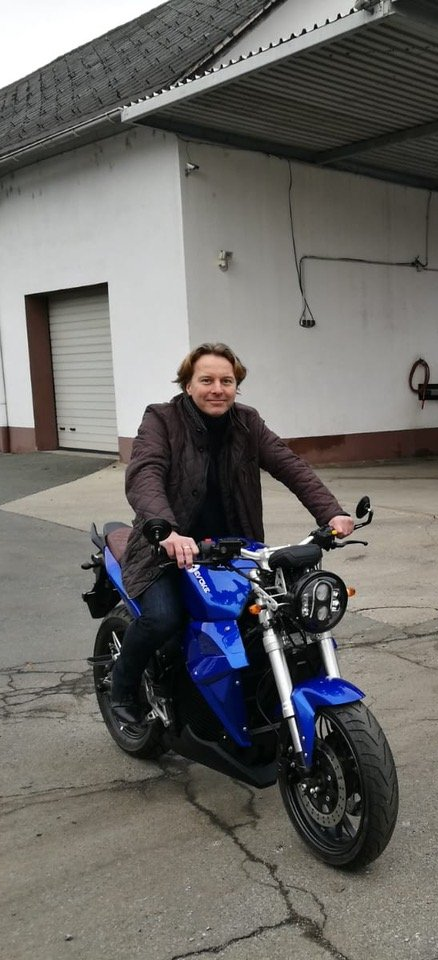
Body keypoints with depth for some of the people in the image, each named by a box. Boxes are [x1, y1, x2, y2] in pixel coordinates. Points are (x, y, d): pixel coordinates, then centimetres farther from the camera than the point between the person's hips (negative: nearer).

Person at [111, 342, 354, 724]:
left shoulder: (247, 423, 4)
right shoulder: (161, 420, -9)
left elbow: (290, 466, -7)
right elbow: (143, 477, -26)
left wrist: (331, 512, -23)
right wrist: (167, 531, -45)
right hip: (170, 549, -4)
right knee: (162, 618, -28)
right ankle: (123, 682, 5)